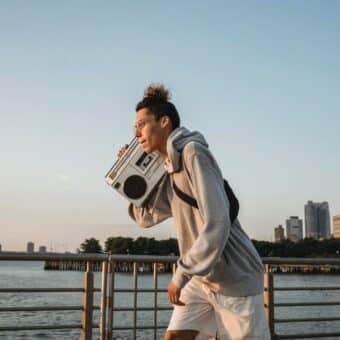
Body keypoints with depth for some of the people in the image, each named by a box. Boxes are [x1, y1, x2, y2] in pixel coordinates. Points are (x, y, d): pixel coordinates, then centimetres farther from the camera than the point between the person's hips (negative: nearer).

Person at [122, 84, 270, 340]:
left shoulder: (193, 152, -17)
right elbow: (146, 216, 19)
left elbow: (216, 224, -26)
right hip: (202, 277, 8)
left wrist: (181, 274, -20)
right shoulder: (168, 168, 10)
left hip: (235, 278, -8)